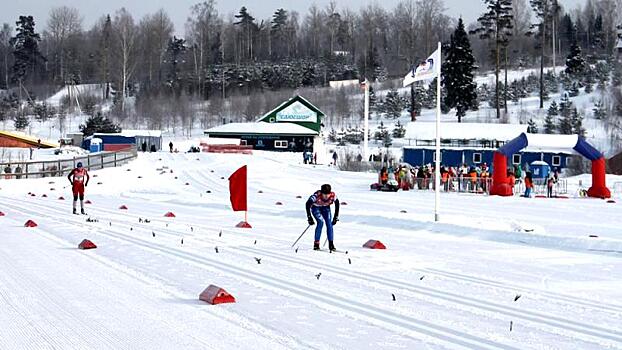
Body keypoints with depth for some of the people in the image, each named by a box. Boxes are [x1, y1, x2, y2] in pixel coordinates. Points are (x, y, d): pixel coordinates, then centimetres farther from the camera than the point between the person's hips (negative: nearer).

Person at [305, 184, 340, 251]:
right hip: (315, 207, -3)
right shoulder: (317, 195, -37)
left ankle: (331, 245, -5)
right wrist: (309, 218, -33)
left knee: (329, 223, -13)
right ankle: (316, 244, -17)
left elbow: (337, 204, -11)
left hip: (325, 208, 3)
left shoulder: (332, 195, -29)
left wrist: (336, 217, -11)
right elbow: (308, 204, -30)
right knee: (321, 222, -23)